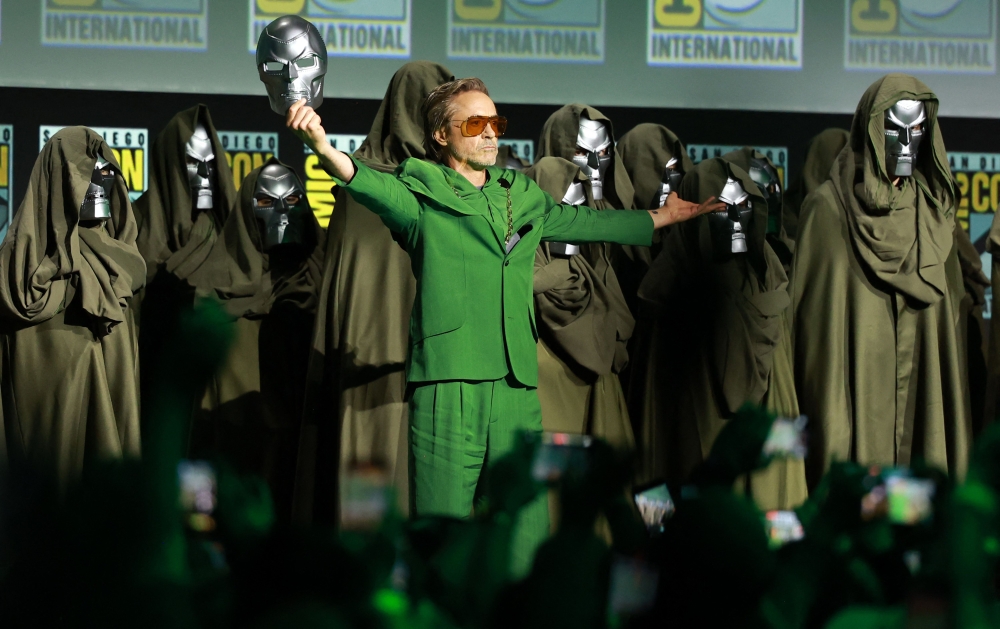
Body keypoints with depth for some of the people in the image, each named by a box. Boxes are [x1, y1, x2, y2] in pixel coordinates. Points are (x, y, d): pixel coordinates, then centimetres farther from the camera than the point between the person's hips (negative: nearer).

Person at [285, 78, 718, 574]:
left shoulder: (523, 197, 21)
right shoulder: (422, 194, 4)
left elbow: (586, 221, 36)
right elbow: (371, 184, -16)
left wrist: (662, 217, 46)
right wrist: (325, 149, -38)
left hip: (517, 389, 5)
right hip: (447, 385, -5)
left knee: (526, 540, 4)